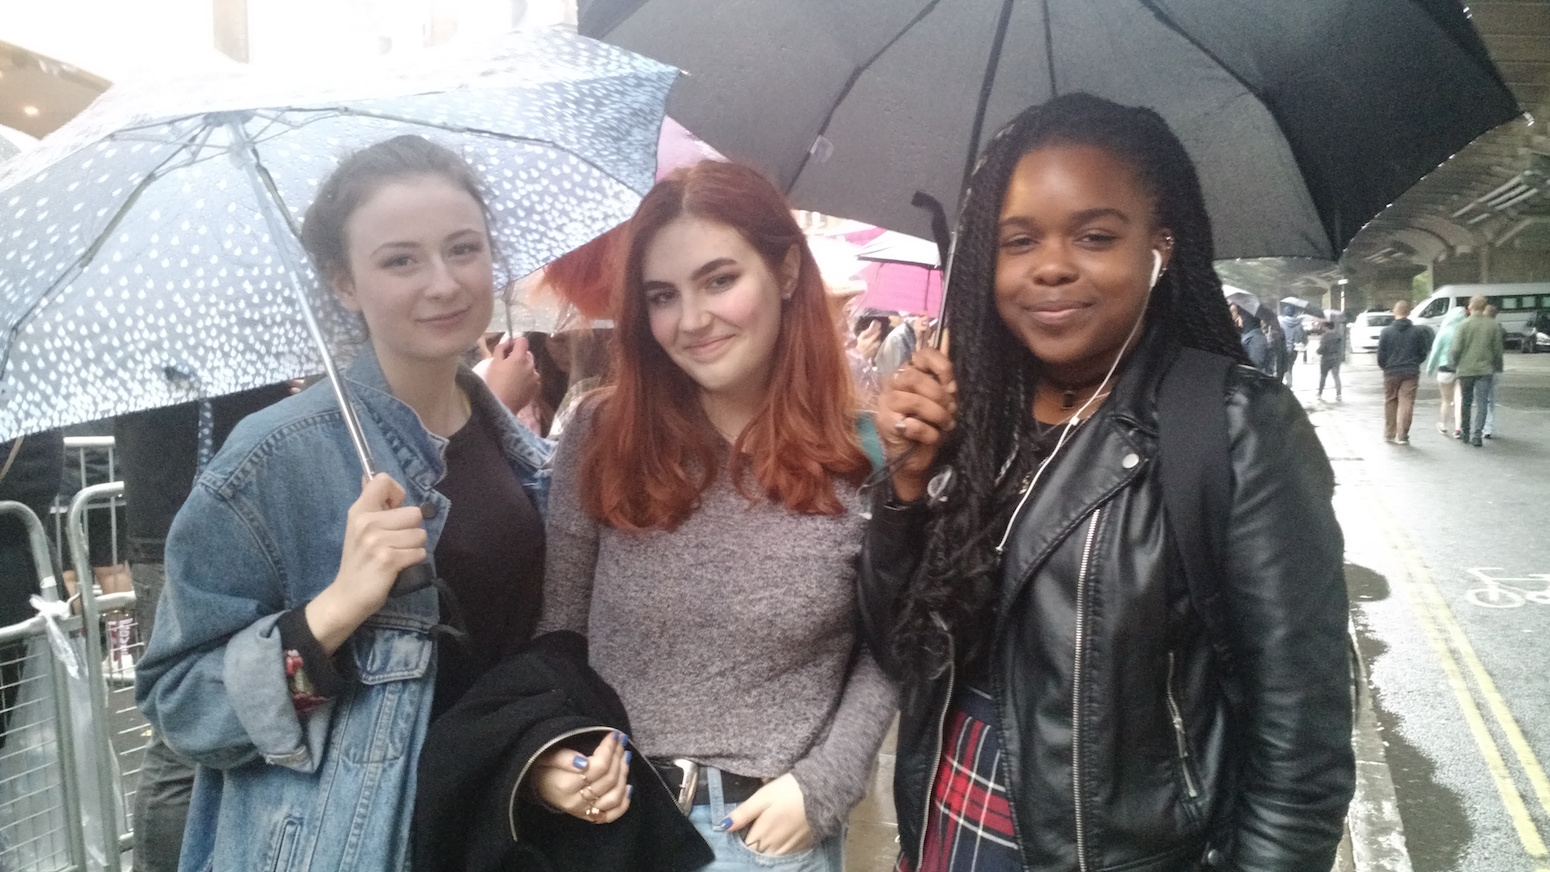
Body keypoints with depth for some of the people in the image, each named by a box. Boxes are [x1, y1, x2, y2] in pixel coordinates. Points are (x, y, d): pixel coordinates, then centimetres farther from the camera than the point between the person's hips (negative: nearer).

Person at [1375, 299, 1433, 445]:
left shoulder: (1386, 331, -6)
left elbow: (1381, 355, -5)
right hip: (1411, 372, 0)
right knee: (1406, 403, 1)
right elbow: (1423, 352, 3)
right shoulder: (1417, 331, -2)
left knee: (1390, 403, 12)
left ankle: (1389, 434, 18)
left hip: (1391, 372, 0)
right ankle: (1402, 436, -4)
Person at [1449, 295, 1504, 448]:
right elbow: (1497, 350, 5)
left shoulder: (1464, 325, -7)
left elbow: (1456, 349, -9)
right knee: (1481, 402, 2)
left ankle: (1465, 433, 21)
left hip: (1466, 369, -1)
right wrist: (1497, 366, 17)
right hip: (1485, 369, 1)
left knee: (1466, 402, 12)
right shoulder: (1493, 325, 1)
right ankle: (1477, 435, -6)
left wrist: (1453, 363, 6)